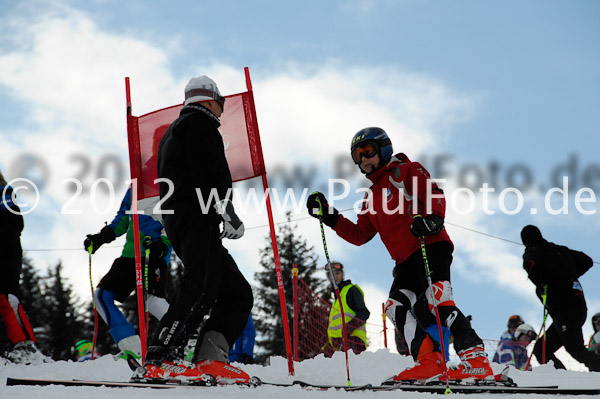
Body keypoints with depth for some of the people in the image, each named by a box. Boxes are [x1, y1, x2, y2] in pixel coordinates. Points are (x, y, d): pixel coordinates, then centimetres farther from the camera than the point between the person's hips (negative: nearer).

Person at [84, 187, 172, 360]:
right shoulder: (133, 190, 20)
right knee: (102, 295, -1)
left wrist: (162, 244, -23)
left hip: (155, 253, -8)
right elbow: (122, 219, 27)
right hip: (130, 253, 8)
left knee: (152, 299, -28)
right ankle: (132, 347, -3)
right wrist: (101, 237, 13)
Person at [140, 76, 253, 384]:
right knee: (201, 288, -25)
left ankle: (209, 359, -10)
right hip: (196, 217, -10)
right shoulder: (198, 122, 3)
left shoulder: (173, 131, 33)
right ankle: (160, 361, -35)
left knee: (238, 293, 5)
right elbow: (207, 173, -13)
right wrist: (227, 213, -17)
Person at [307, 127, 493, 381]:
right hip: (406, 260, 8)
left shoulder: (406, 171, 6)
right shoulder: (371, 197, 27)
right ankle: (429, 361, -15)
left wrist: (432, 218, -29)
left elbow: (435, 195, -8)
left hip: (431, 246, -8)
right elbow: (360, 235, 25)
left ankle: (476, 359, -28)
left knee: (439, 302, -23)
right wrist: (329, 216, 17)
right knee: (396, 307, -9)